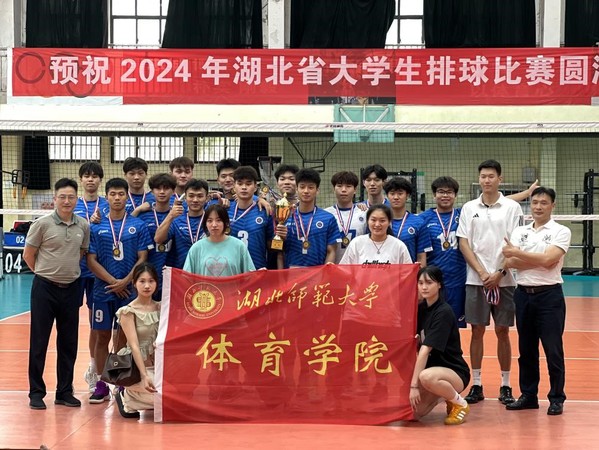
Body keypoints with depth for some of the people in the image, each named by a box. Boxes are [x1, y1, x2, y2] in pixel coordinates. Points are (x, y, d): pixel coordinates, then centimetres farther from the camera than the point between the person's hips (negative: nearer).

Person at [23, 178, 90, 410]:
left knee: (69, 343, 9)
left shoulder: (83, 226, 3)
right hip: (44, 288, -4)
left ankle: (64, 391, 19)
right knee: (39, 342, 2)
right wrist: (46, 272, 7)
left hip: (71, 289, 4)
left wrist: (69, 271, 10)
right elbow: (28, 255, 0)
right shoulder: (42, 224, -8)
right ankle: (36, 392, 10)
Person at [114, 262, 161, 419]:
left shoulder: (160, 308, 9)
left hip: (159, 365, 6)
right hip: (136, 367, -6)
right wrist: (144, 376, -25)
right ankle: (127, 397, 0)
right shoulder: (128, 311, -7)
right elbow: (134, 345, -15)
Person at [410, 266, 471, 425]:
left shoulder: (444, 312, -18)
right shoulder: (421, 309, 4)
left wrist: (414, 385, -28)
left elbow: (425, 350, -24)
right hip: (433, 367, 7)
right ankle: (435, 397, 17)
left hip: (455, 372, -6)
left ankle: (460, 404, -11)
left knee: (426, 377, -40)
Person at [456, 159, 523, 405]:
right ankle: (476, 385, 9)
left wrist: (500, 273, -11)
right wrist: (481, 272, -8)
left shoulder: (512, 207, 2)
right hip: (476, 280, 1)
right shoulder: (469, 208, 7)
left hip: (503, 280, -1)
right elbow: (464, 243, 3)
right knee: (477, 331, 3)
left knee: (502, 332, 2)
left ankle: (505, 386, 10)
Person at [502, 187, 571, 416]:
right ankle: (528, 395, 18)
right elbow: (509, 262, -3)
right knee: (526, 349, 9)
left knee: (553, 350, -2)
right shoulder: (519, 232, 11)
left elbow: (548, 259, -16)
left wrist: (518, 253, -10)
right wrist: (540, 260, -13)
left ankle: (556, 398, 7)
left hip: (549, 295, -4)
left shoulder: (561, 232, -1)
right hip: (523, 293, 4)